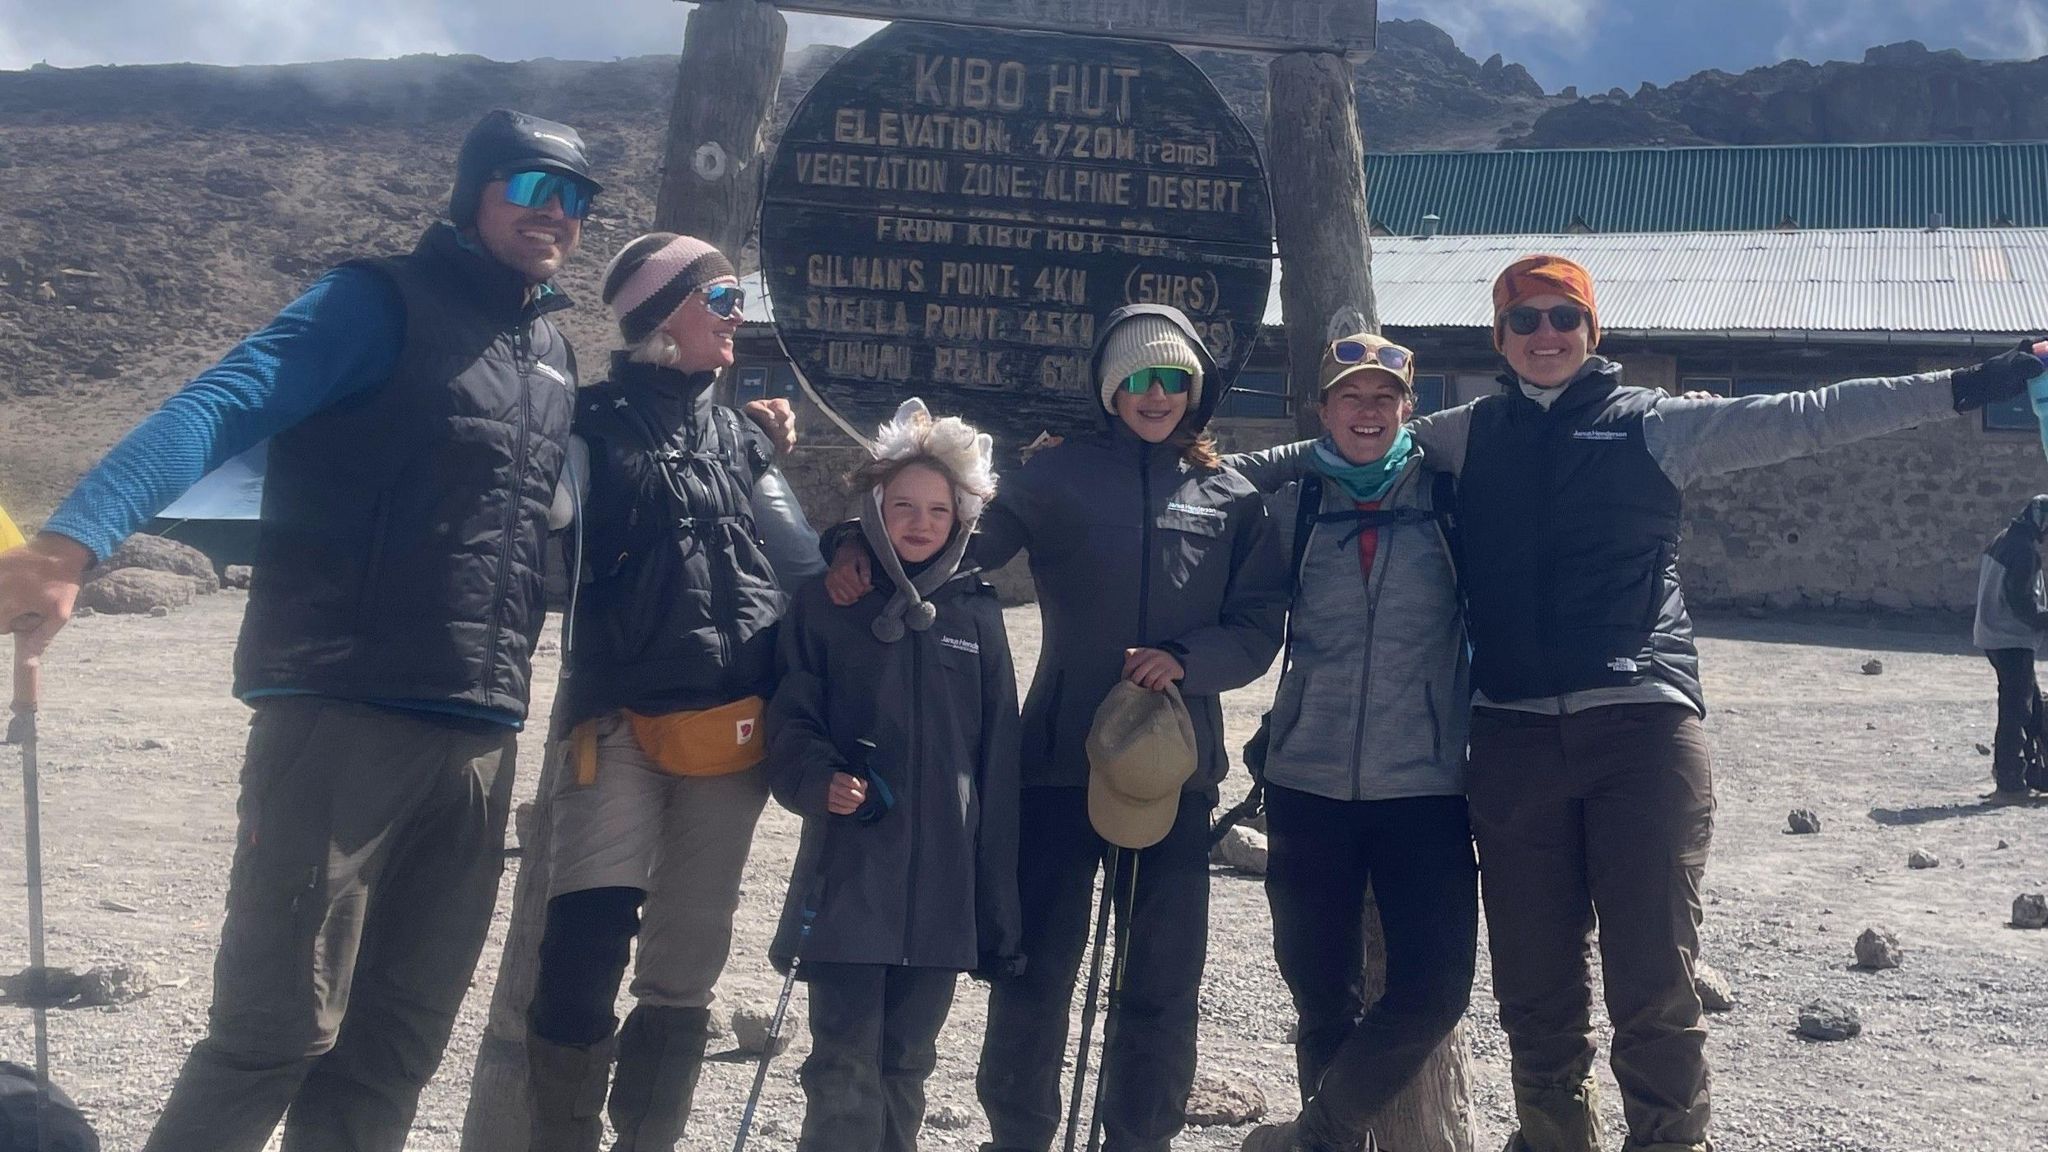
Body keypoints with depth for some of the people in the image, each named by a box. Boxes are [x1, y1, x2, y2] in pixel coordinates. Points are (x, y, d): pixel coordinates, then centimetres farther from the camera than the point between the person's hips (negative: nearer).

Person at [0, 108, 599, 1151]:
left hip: (481, 739, 7)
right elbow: (220, 405, -18)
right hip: (342, 716, -7)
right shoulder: (380, 305, -3)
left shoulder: (554, 355, 19)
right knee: (279, 1027, -7)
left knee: (395, 1044, 9)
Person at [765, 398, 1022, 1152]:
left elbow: (998, 761, 8)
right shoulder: (826, 606, 1)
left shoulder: (978, 616, 7)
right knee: (844, 1064, -4)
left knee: (907, 1060, 11)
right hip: (848, 872, -2)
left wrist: (998, 906, 6)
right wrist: (819, 782, -22)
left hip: (942, 883, 3)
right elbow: (790, 722, 0)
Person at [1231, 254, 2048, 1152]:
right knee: (1533, 987, 8)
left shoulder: (1657, 425, 7)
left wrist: (1960, 388, -1)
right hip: (1511, 734, 3)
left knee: (1654, 984, -5)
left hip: (1643, 724, -2)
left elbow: (1805, 418, 4)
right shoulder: (1468, 436, 14)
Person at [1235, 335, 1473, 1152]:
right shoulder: (1292, 506, 6)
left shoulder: (1446, 497, 2)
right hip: (1308, 785, 1)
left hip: (1425, 785, -1)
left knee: (1434, 988, -8)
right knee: (1321, 993, 8)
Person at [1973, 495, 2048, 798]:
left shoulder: (2000, 541, 14)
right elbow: (2021, 599, -22)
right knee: (2017, 708, -6)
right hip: (2012, 640, -10)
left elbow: (1985, 586, 20)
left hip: (1991, 634, 10)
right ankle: (2009, 781, -3)